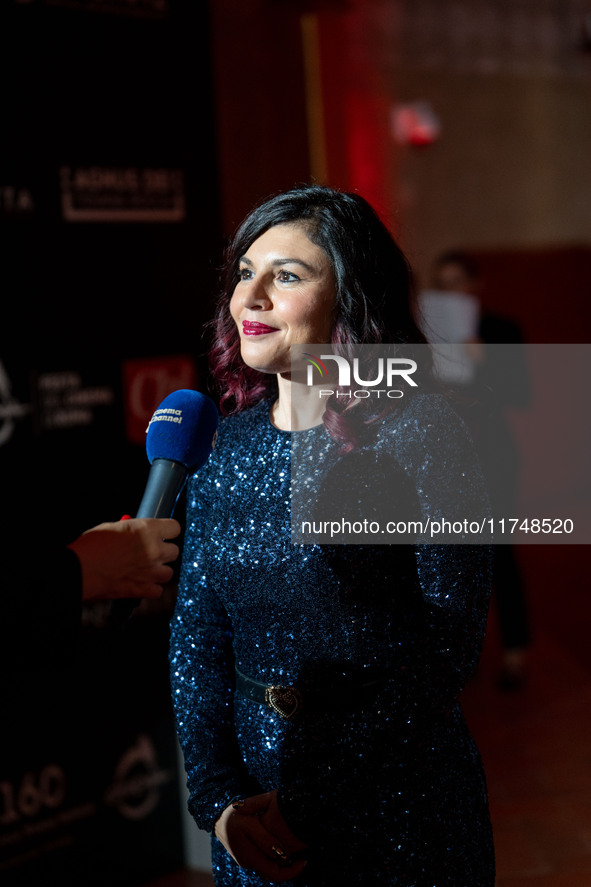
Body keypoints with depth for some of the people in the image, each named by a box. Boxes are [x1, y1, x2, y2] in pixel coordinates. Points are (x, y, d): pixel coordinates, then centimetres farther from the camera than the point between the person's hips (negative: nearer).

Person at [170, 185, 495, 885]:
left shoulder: (418, 433, -14)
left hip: (400, 804, -4)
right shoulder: (222, 443, 1)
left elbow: (447, 648, -15)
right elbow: (194, 634, 3)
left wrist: (305, 800, -15)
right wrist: (218, 795, -8)